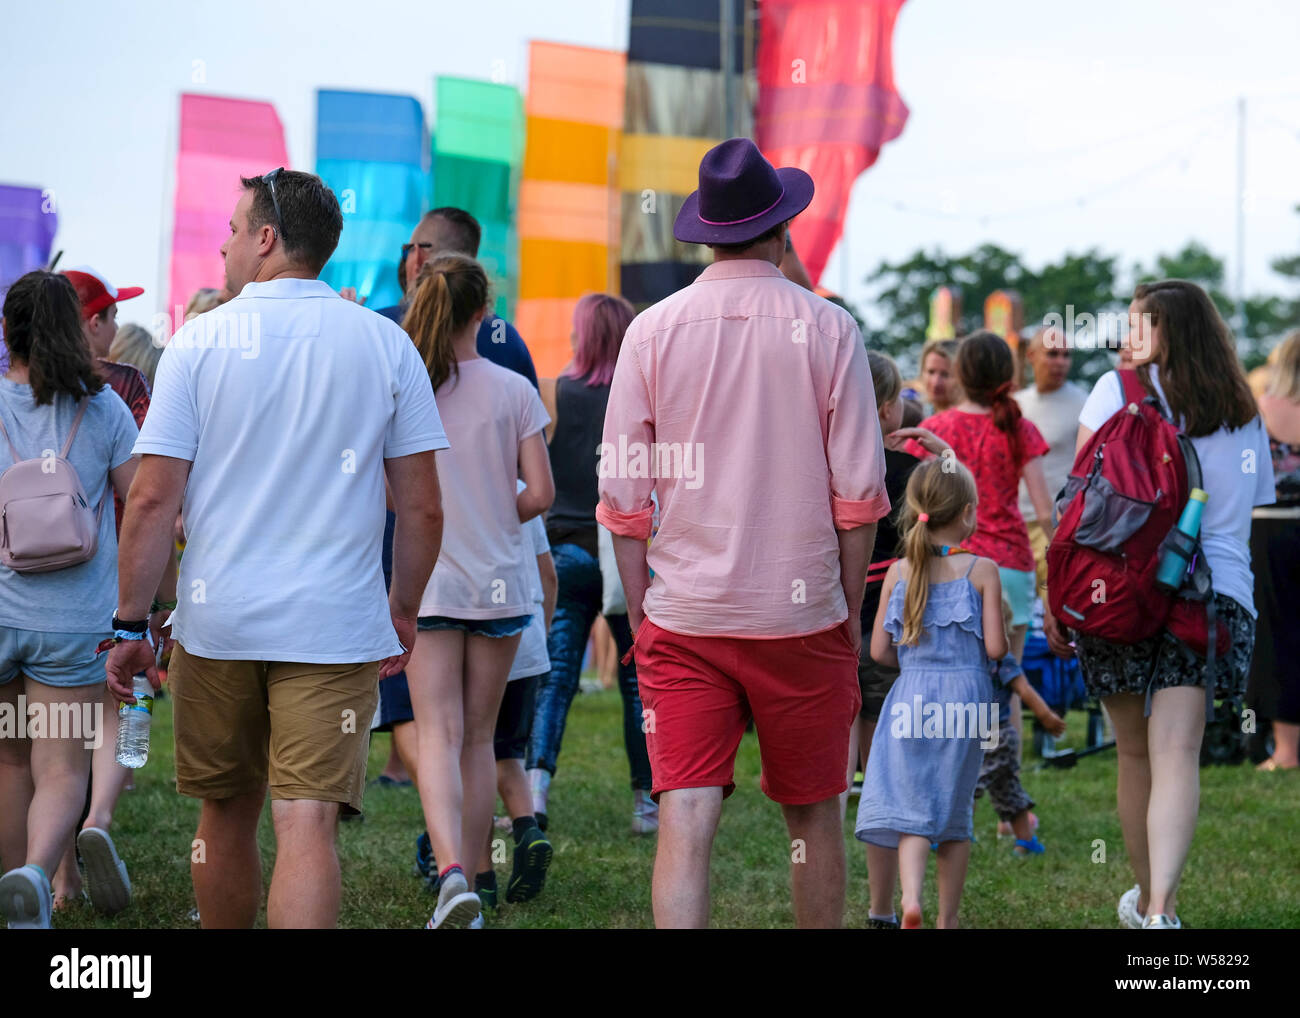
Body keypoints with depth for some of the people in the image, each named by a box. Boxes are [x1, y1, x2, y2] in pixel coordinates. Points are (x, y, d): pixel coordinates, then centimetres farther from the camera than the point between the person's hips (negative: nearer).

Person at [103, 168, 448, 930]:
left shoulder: (201, 341, -1)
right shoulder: (387, 345, 3)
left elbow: (154, 501, -4)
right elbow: (423, 508, 3)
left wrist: (129, 624, 3)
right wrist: (404, 609, 17)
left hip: (217, 622, 1)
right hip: (336, 626, -1)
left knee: (227, 817, 17)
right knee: (308, 825, -7)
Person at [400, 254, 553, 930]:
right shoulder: (513, 392, -3)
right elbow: (539, 495, -5)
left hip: (426, 583, -1)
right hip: (499, 582, 1)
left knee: (438, 735, -5)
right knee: (478, 739, 11)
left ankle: (451, 871, -26)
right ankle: (468, 874, 16)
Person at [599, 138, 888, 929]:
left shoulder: (653, 331, 1)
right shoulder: (827, 330, -3)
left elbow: (622, 493, 1)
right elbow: (859, 493, -3)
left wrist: (640, 609, 10)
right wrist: (851, 612, 8)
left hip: (682, 618, 1)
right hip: (802, 615, -1)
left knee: (686, 820, -5)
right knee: (814, 818, 14)